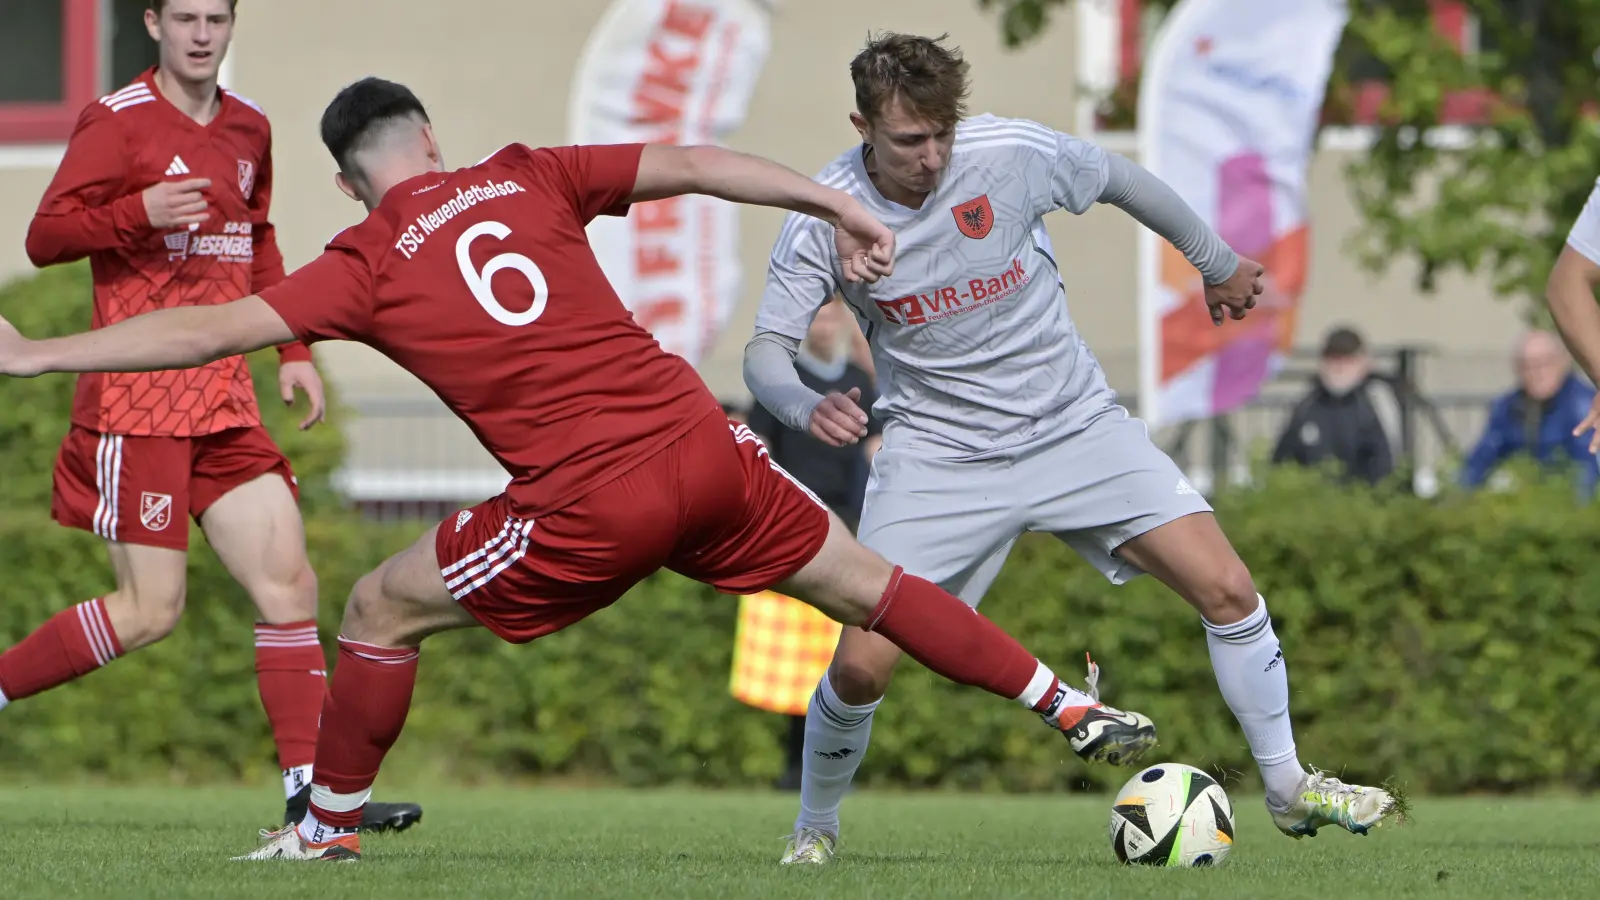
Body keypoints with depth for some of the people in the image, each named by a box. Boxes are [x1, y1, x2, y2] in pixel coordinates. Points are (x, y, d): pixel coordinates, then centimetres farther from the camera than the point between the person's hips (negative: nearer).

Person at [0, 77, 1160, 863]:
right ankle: (1074, 712, 21)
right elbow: (692, 164, 8)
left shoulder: (370, 264, 2)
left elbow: (215, 330, -4)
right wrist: (837, 207, 13)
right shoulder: (527, 178, 12)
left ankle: (329, 827, 21)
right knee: (869, 585, 21)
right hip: (704, 447, 4)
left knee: (381, 610, 15)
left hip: (590, 507, -4)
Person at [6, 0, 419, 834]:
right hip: (137, 402, -7)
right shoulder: (116, 122, -7)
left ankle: (310, 789, -3)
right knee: (150, 609, -10)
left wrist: (293, 349, 19)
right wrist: (139, 213, -26)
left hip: (225, 404, 7)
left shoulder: (249, 128, 14)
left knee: (288, 581, -3)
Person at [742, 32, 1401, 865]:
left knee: (1227, 590, -9)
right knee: (862, 665, -12)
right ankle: (813, 831, 17)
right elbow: (765, 351, -15)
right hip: (937, 453, -1)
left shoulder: (1013, 153, -15)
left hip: (1075, 425, 1)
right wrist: (807, 409, -39)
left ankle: (1288, 789, 12)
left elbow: (1119, 180, 5)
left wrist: (1218, 265, 20)